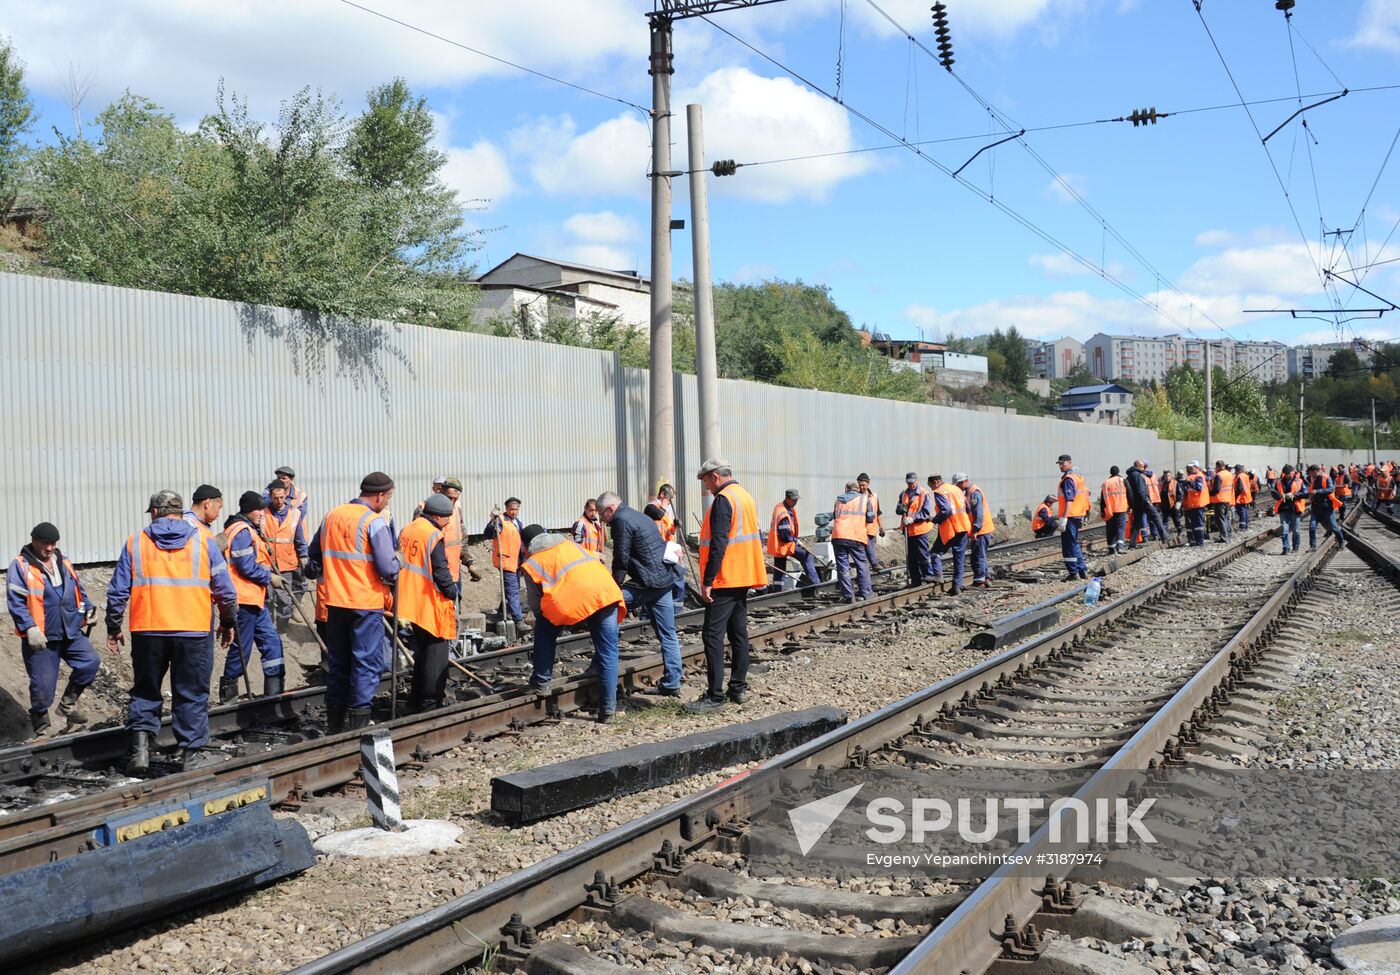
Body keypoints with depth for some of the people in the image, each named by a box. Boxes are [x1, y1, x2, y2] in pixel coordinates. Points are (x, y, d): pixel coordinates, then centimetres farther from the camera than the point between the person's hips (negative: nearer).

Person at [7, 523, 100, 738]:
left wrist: (89, 608, 3)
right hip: (41, 638, -5)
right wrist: (30, 628, -23)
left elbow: (78, 591, 22)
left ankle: (68, 704, 12)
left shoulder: (63, 564, 12)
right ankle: (41, 728, 16)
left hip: (71, 633, 5)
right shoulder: (20, 567, -6)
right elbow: (16, 602, -13)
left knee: (90, 662, -8)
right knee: (43, 686, -3)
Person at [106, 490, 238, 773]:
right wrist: (228, 623, 18)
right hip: (193, 631, -1)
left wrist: (113, 627, 18)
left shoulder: (135, 543, 6)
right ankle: (192, 752, 10)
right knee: (191, 694, 8)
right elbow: (225, 589, 5)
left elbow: (117, 591, 7)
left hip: (147, 631, 1)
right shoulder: (203, 541, 5)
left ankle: (140, 744, 7)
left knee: (145, 691, 16)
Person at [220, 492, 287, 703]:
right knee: (242, 647, -2)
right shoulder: (242, 532, -15)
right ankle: (228, 691, 9)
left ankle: (274, 690, 10)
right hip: (245, 598, -10)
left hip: (256, 598, 10)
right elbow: (247, 568, -20)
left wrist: (270, 575, 7)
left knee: (271, 640, 8)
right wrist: (270, 578, -8)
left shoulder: (249, 530, 18)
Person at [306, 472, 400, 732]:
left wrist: (313, 571, 33)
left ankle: (335, 727, 24)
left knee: (337, 661, 16)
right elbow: (388, 566, -20)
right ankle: (359, 726, 1)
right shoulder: (374, 521, -14)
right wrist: (394, 576, 1)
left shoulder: (331, 515, 8)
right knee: (367, 663, 2)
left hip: (336, 602, 7)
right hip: (367, 603, -7)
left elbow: (313, 555, 17)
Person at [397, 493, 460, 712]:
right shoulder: (435, 536, -16)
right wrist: (452, 593, -2)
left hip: (411, 603, 8)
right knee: (436, 654, 2)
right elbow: (441, 572, -17)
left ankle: (416, 699, 27)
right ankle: (430, 702, 4)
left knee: (420, 652, 20)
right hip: (432, 604, -8)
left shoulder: (407, 531, 9)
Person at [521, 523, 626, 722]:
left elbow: (535, 603, 19)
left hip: (574, 597, -4)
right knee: (608, 653, 9)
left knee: (544, 631, 24)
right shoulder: (570, 543, 32)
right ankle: (608, 709, 8)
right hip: (607, 593, 4)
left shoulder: (532, 563, 19)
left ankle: (541, 682, 23)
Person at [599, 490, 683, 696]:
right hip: (665, 580, 10)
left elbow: (621, 559, -11)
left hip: (648, 582, -10)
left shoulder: (621, 520, -9)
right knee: (668, 634, 10)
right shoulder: (639, 516, 21)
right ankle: (671, 683, 13)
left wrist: (616, 585, -1)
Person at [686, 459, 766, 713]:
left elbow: (718, 544, -21)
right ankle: (739, 688, 17)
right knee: (739, 633, 13)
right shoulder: (747, 497, 15)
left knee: (714, 636, -8)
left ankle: (715, 696, -9)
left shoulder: (723, 500, -14)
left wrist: (707, 581, -19)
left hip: (725, 580, -9)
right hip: (744, 578, 10)